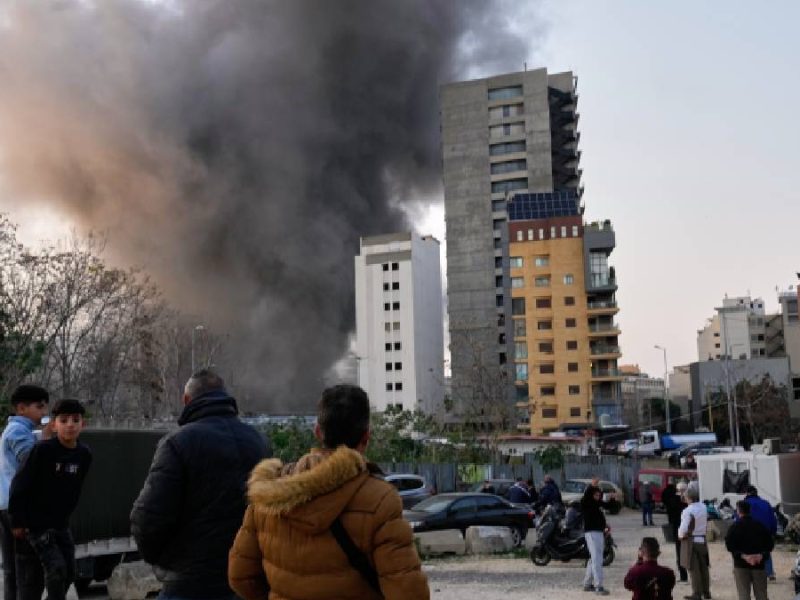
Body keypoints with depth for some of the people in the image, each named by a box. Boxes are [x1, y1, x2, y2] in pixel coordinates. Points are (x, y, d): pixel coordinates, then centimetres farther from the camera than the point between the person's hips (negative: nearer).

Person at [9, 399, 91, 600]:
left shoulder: (84, 455, -2)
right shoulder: (43, 450, -19)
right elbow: (19, 485, -16)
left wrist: (65, 515, 13)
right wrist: (17, 521, -15)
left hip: (60, 524, 6)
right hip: (36, 522, -6)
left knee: (69, 572, 8)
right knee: (56, 568, -16)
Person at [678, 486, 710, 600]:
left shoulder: (688, 511, -20)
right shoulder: (704, 507, 1)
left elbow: (684, 529, -20)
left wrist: (680, 535, -1)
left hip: (691, 541, -7)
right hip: (702, 540, 7)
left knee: (694, 569, 0)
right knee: (703, 567, 15)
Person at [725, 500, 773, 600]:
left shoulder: (735, 526, -4)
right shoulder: (760, 525, 6)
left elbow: (729, 545, -13)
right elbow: (770, 543, 3)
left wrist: (742, 556, -15)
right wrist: (762, 554, -7)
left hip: (741, 565, -3)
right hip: (759, 565, 3)